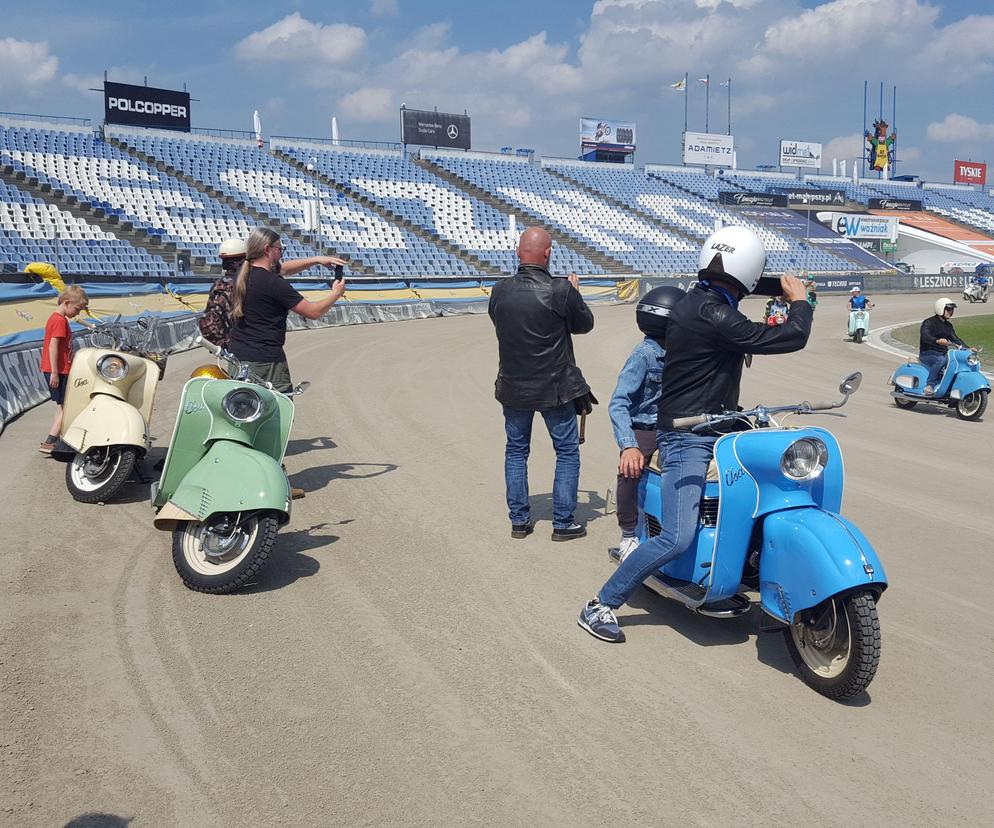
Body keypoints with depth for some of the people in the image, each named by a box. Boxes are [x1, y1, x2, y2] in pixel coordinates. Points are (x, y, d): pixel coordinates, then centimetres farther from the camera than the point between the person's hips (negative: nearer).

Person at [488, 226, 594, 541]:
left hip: (513, 385, 4)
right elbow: (584, 324, -2)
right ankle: (563, 523, 11)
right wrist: (575, 292, 15)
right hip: (555, 386, -3)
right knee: (567, 452, 10)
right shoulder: (561, 290, -17)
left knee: (516, 451, 17)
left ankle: (519, 520, 20)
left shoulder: (499, 291, -6)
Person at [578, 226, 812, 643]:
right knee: (677, 539, -16)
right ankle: (599, 605, -3)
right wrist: (798, 301, -2)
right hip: (688, 437, -11)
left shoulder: (692, 303, 10)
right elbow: (791, 339, -19)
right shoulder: (713, 317, -22)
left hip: (714, 431, 11)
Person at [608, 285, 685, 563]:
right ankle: (628, 536, -13)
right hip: (644, 429, -6)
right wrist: (628, 446, -37)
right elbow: (618, 404, -23)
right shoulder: (645, 354, -15)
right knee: (630, 470, -34)